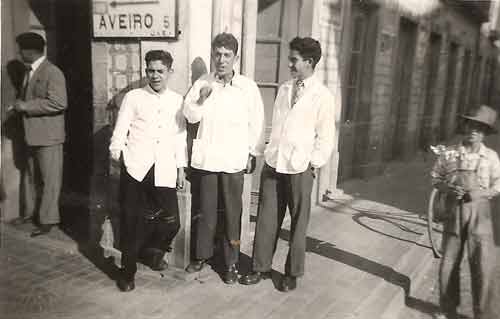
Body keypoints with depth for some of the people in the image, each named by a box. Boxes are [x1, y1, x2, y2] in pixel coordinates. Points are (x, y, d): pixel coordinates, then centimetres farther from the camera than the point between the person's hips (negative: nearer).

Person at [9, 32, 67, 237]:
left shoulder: (52, 72, -14)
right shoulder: (29, 71, 15)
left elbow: (59, 103, -25)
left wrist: (26, 106, -20)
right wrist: (19, 105, 6)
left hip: (48, 136, -9)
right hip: (32, 135, 9)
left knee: (49, 179, 0)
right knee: (31, 176, 19)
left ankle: (48, 220, 10)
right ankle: (30, 213, 33)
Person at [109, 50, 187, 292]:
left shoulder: (177, 101, 12)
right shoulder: (133, 97, 6)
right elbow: (120, 132, 4)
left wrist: (181, 168, 13)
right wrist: (117, 152, -13)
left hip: (164, 171, 2)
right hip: (135, 168, -2)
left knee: (171, 220, 0)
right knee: (132, 219, 1)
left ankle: (152, 251, 32)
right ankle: (128, 270, 20)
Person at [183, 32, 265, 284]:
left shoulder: (247, 87, -2)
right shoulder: (202, 83, 4)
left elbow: (256, 123, 3)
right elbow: (190, 116, 2)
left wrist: (253, 154, 3)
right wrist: (202, 98, -16)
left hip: (234, 160, -2)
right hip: (206, 158, 2)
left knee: (232, 213, 4)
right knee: (206, 210, 13)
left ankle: (231, 262, 18)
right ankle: (202, 254, 30)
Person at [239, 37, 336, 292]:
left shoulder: (322, 96, -5)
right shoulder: (284, 89, 11)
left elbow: (326, 137, -5)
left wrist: (313, 164, -9)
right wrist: (268, 152, 9)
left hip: (299, 169, -5)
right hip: (273, 164, 5)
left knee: (298, 222, 8)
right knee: (266, 218, 9)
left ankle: (292, 273, 23)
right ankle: (261, 267, 24)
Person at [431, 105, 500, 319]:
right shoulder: (449, 153, 2)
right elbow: (436, 178, 8)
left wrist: (482, 193, -14)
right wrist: (448, 188, -12)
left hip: (479, 211, -1)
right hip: (453, 210, 1)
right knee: (449, 262, 8)